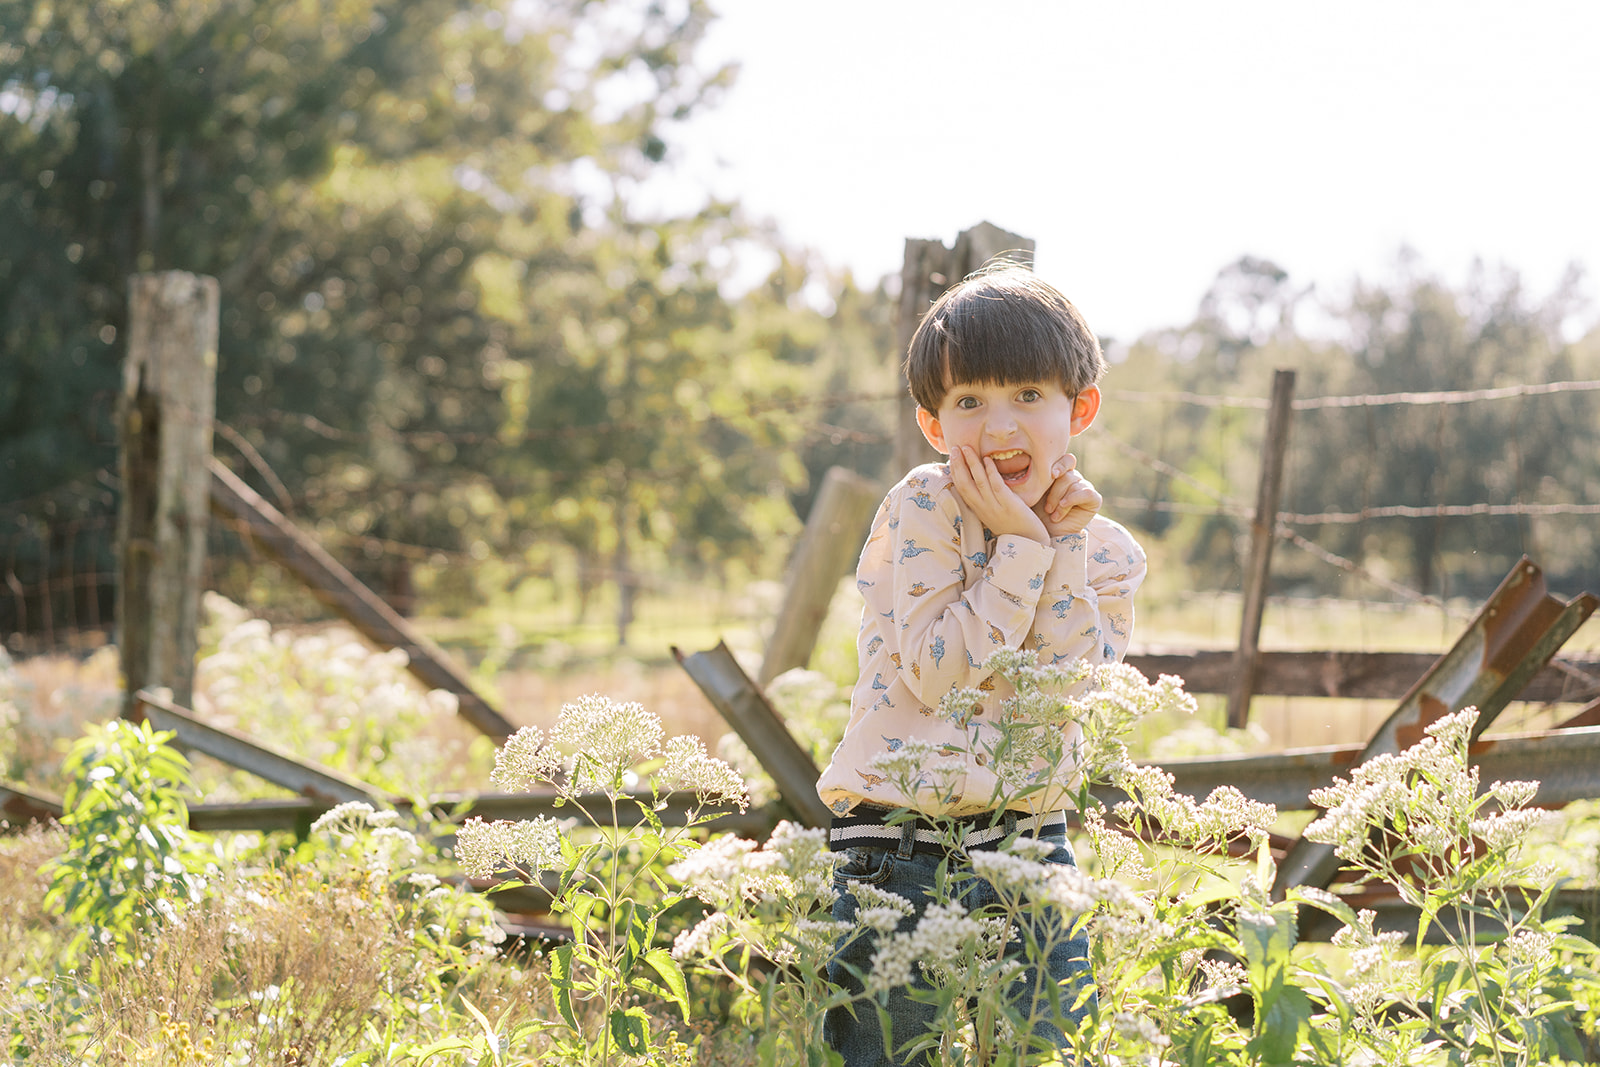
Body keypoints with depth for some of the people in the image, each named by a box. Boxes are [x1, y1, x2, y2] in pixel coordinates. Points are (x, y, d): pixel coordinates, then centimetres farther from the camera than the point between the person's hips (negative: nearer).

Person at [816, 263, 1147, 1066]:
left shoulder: (1107, 553, 6)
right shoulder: (924, 508, -6)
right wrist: (1022, 546, -14)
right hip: (898, 853, -3)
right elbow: (938, 674, -16)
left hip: (1030, 846, 4)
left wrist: (1063, 545, -10)